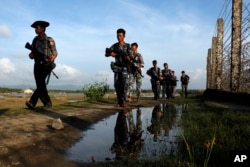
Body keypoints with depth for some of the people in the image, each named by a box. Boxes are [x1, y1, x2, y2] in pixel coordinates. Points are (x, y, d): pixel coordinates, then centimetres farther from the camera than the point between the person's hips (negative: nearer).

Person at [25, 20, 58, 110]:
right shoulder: (35, 40, 11)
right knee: (40, 85, 3)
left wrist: (52, 57, -23)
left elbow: (55, 53, -1)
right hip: (37, 65, 5)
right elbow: (33, 53, 17)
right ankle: (48, 102, 16)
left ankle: (32, 102, -28)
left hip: (46, 65, -5)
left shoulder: (50, 40, -3)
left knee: (40, 83, -22)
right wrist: (31, 55, -7)